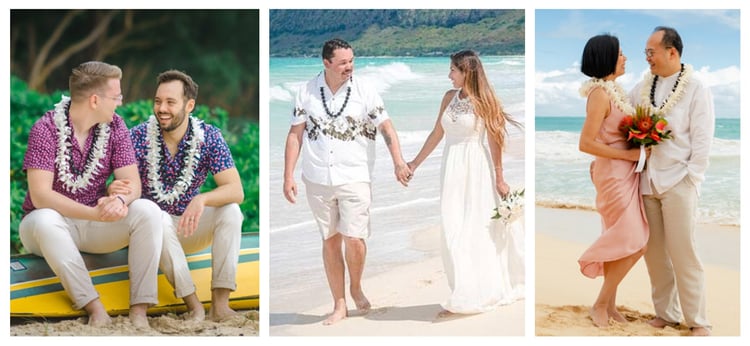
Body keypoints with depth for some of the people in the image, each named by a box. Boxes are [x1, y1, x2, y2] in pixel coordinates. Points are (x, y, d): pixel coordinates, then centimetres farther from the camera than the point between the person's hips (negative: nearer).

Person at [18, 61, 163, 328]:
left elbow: (132, 183, -9)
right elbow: (40, 195, -24)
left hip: (95, 223, 4)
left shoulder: (114, 126, -4)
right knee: (45, 219, -38)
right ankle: (95, 308, -35)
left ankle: (139, 309, -28)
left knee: (147, 211, -23)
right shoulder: (46, 129, -16)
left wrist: (121, 201, -33)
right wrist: (94, 213, -35)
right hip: (48, 225, -3)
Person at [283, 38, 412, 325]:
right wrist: (288, 176, -1)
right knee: (330, 241, 8)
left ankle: (356, 288, 20)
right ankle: (339, 305, 19)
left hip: (354, 178, -2)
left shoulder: (365, 91, -2)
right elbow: (295, 134, 4)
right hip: (317, 180, 2)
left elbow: (386, 127, -2)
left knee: (354, 239, -10)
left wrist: (398, 162, -16)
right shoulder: (308, 92, 2)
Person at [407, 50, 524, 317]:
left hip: (476, 168, -6)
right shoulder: (450, 97, 8)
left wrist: (499, 179, -9)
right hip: (452, 168, 6)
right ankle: (463, 298, 15)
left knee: (480, 230, 1)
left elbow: (494, 141, -8)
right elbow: (437, 133, 14)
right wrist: (415, 163, 15)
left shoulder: (482, 101, -8)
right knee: (454, 232, 5)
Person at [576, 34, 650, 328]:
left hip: (625, 173, 9)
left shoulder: (614, 89, 9)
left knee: (619, 241, 13)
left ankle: (609, 303, 23)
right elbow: (586, 143, -23)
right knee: (634, 243, -6)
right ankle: (600, 304, 6)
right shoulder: (601, 93, -18)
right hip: (614, 173, -9)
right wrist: (629, 154, -18)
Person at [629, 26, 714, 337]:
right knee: (654, 251, 7)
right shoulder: (640, 89, 12)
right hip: (646, 180, 5)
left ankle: (697, 321, 3)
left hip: (678, 182, -4)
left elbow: (702, 140, -5)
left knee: (682, 252, -5)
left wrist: (690, 181, -10)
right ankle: (665, 312, 18)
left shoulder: (696, 90, -1)